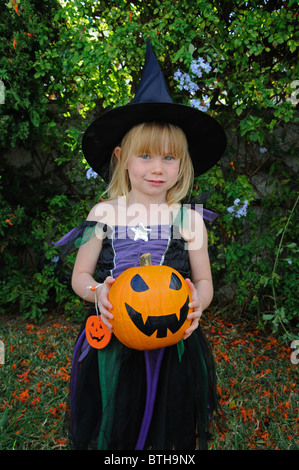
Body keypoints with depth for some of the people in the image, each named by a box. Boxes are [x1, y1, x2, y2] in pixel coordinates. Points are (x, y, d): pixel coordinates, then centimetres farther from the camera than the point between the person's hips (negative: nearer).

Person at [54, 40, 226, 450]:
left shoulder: (189, 219, -5)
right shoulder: (105, 213, -6)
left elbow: (204, 282, 2)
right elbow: (80, 276, 1)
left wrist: (198, 301, -20)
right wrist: (97, 292, -20)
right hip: (113, 343, 0)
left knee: (169, 430, 19)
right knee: (112, 430, 19)